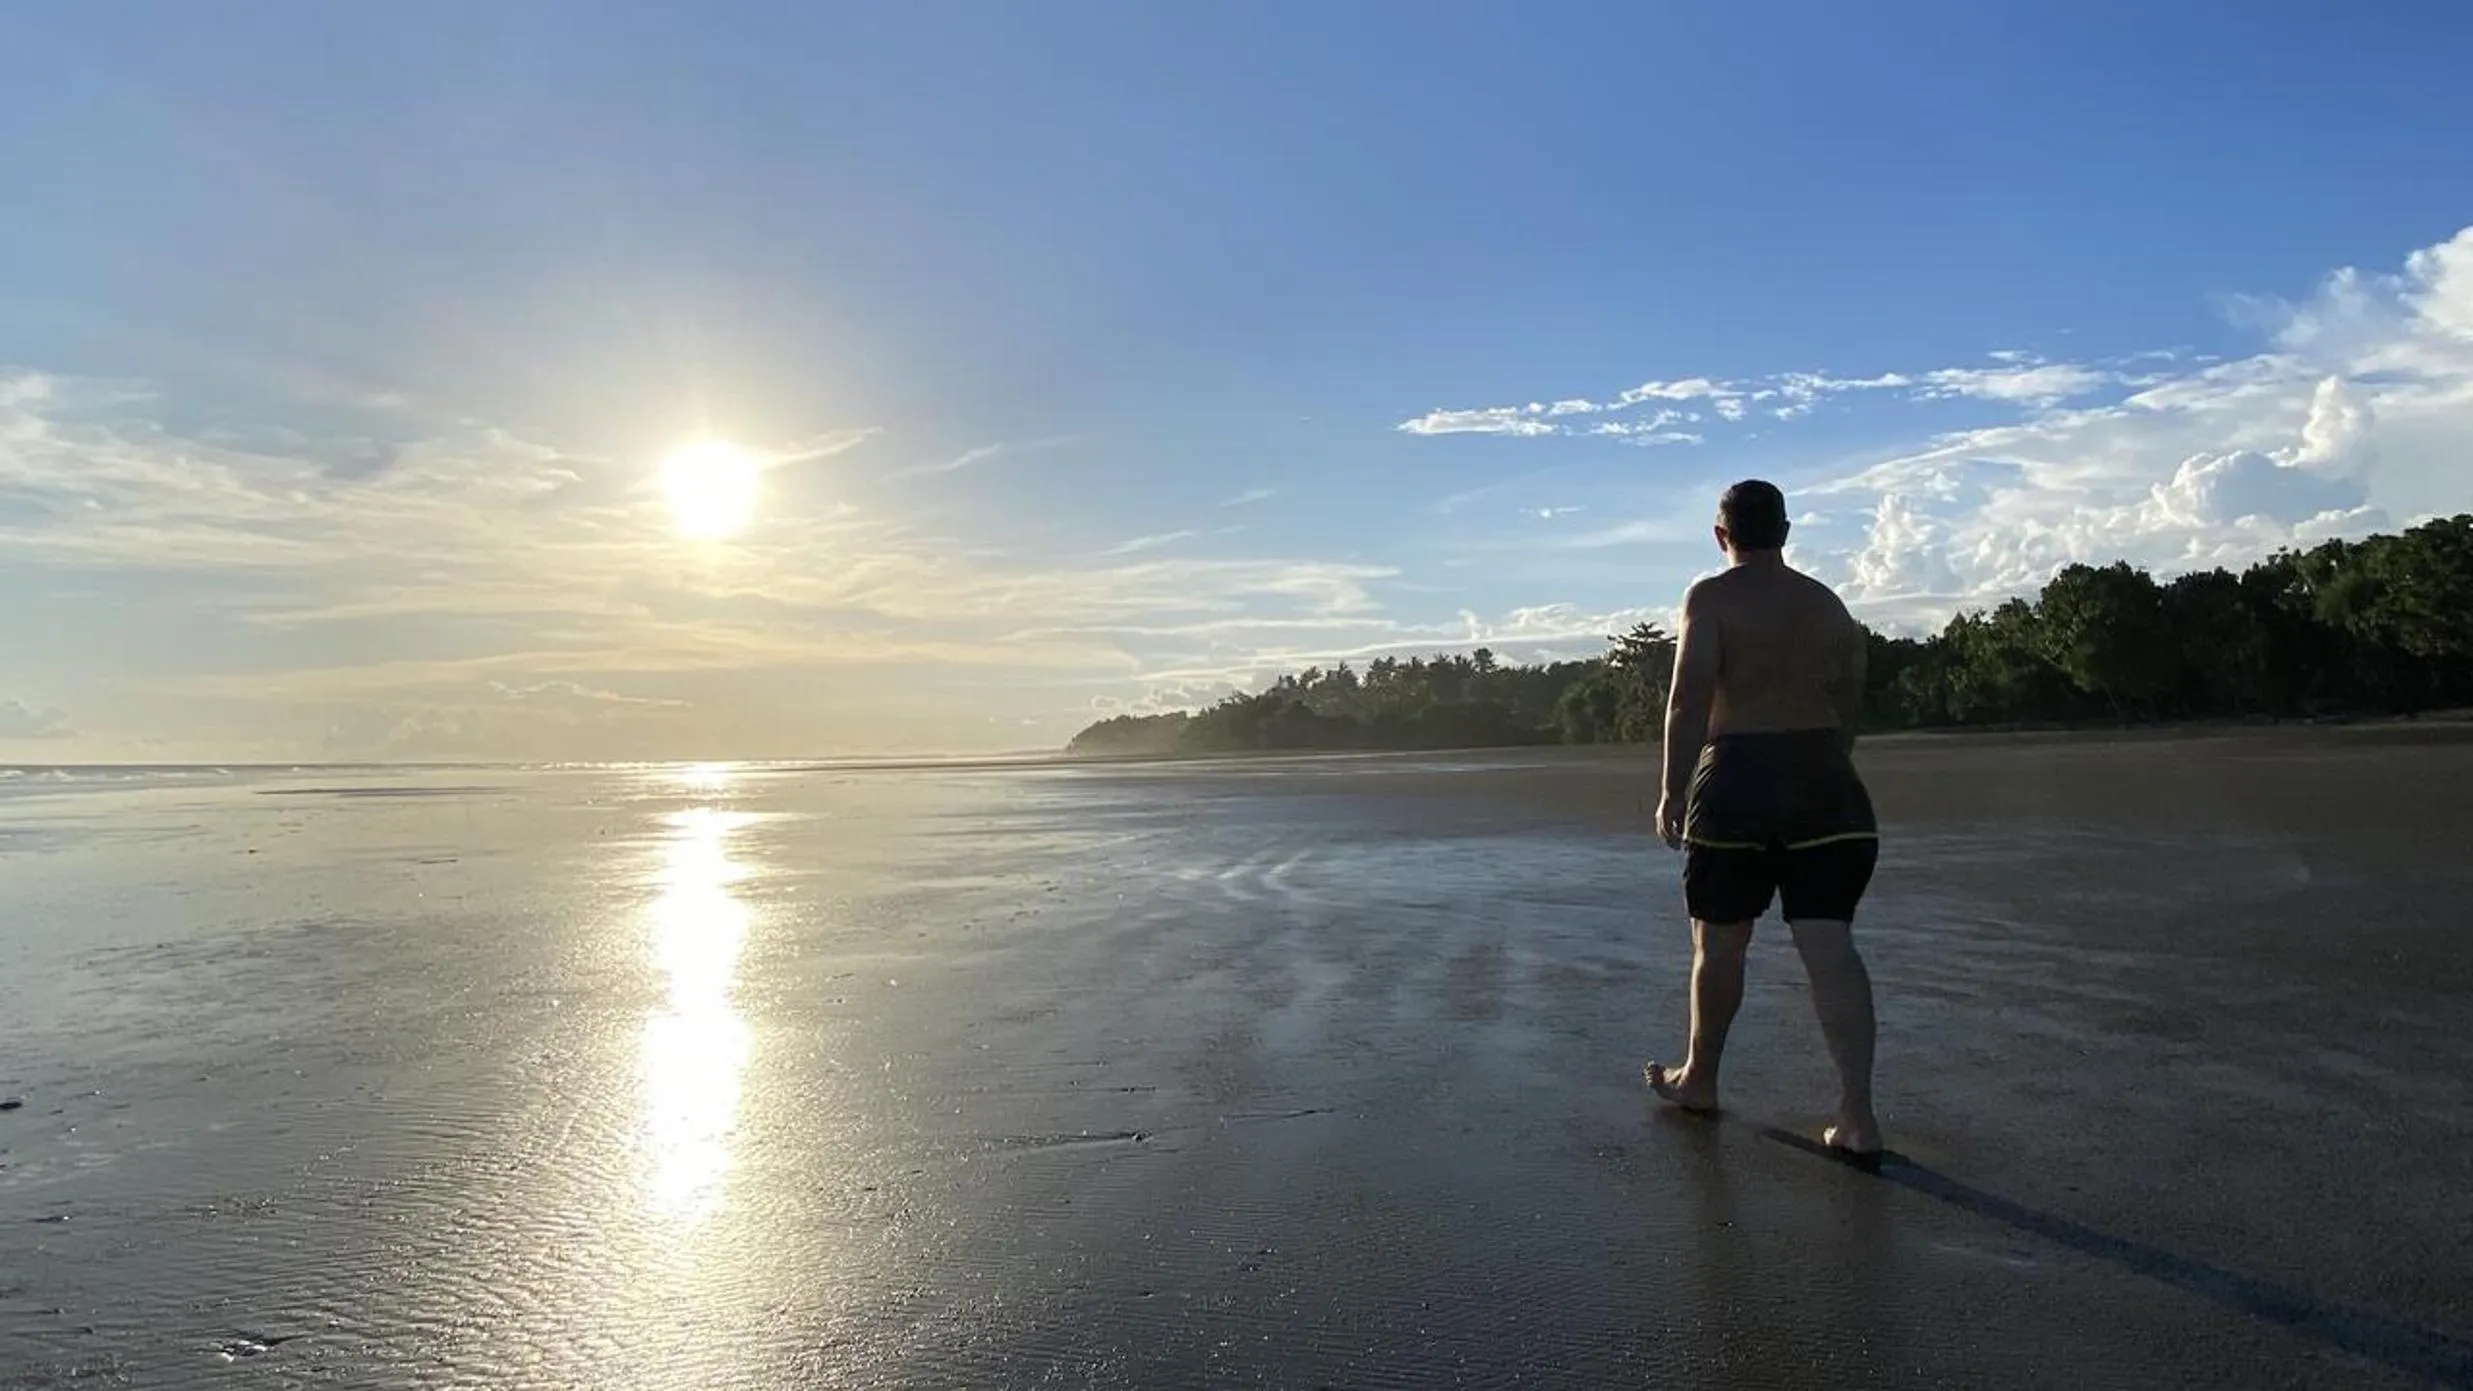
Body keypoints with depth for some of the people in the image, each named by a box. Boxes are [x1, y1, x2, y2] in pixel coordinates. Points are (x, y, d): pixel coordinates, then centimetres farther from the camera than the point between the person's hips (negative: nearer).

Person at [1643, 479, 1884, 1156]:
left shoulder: (1711, 597, -3)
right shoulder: (1827, 602, 13)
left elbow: (1689, 699, -13)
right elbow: (1850, 706, 17)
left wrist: (1673, 792, -9)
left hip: (1738, 779, -4)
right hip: (1825, 782, 5)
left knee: (1719, 942, 10)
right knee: (1831, 947, 0)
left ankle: (1699, 1078, 27)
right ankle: (1858, 1114, -4)